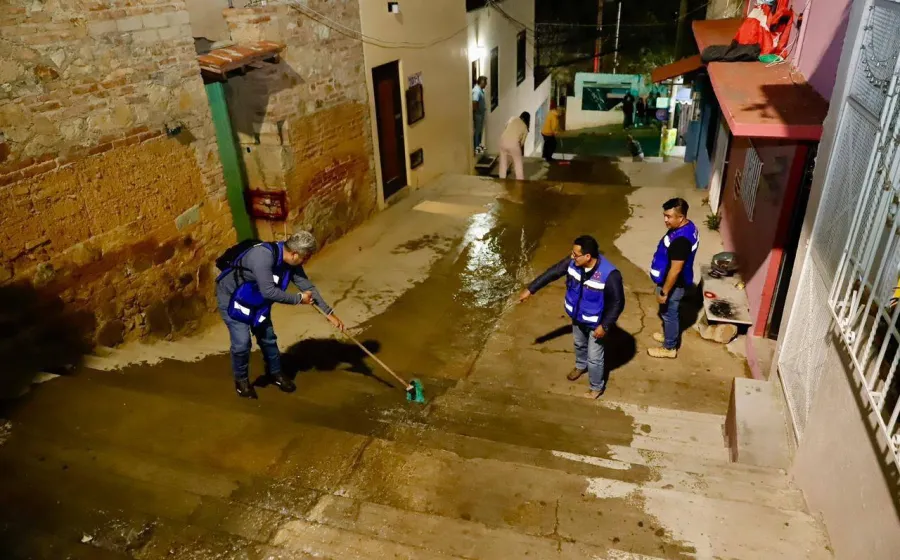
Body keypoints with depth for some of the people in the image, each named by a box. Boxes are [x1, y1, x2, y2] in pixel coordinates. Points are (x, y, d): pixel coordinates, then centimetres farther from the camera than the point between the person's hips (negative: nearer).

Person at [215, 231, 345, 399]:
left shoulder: (290, 262, -11)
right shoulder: (263, 256, -37)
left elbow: (307, 286, -4)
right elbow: (269, 291, -38)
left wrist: (329, 313, -6)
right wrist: (298, 299, -26)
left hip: (255, 299, 8)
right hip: (231, 297, -7)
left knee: (267, 337, 12)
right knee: (242, 342, -11)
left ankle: (275, 373, 33)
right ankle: (241, 380, 14)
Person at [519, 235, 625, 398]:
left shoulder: (609, 275, -37)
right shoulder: (573, 262, -21)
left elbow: (617, 303, -24)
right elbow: (552, 272, -6)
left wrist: (605, 326, -23)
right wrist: (530, 289, 0)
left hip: (596, 323, -5)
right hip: (577, 316, 6)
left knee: (594, 357, 13)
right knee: (579, 344, 32)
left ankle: (597, 387, 41)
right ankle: (581, 366, 64)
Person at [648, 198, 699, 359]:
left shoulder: (681, 239, -35)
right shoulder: (688, 226, -3)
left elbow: (675, 269, -29)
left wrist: (664, 292, -19)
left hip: (673, 285, -9)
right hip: (672, 282, 9)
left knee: (669, 314, 11)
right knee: (668, 314, 28)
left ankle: (669, 348, 30)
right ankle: (669, 335, 49)